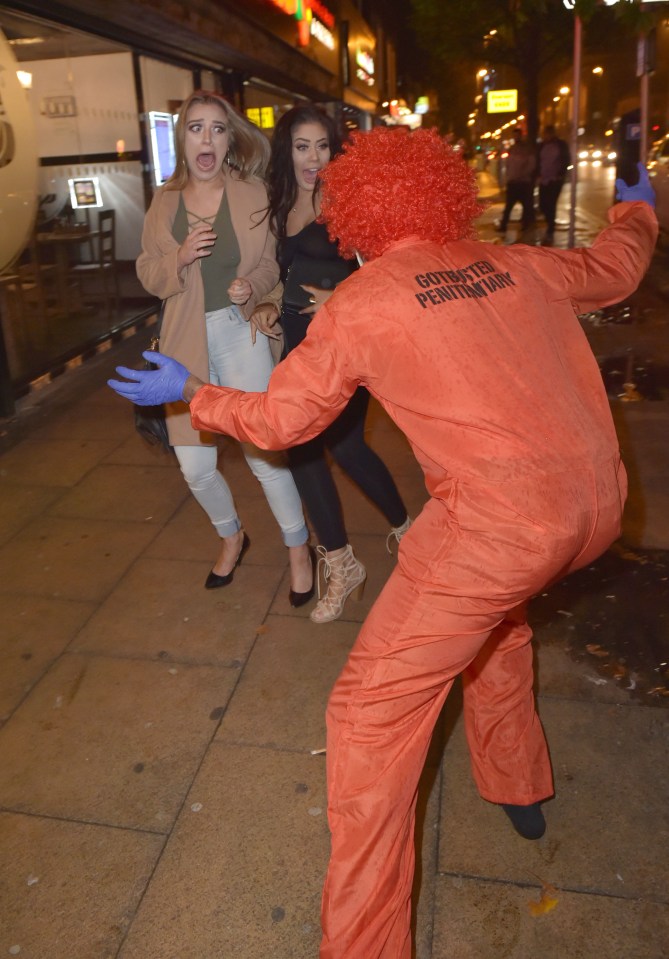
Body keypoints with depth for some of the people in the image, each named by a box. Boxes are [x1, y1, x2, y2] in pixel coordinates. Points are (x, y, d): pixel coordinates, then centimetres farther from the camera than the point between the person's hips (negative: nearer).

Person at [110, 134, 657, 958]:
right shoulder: (514, 265, 14)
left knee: (371, 710, 5)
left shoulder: (359, 303, -1)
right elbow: (617, 266, 31)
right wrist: (637, 210, 54)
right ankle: (517, 790, 52)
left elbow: (279, 419, 5)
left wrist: (189, 391, 22)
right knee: (494, 608, 36)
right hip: (596, 505, 8)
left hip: (500, 527, -8)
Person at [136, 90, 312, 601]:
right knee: (195, 467, 7)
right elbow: (149, 275, 6)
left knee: (264, 453, -5)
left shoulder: (252, 192, -2)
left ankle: (298, 548, 21)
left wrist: (251, 285, -19)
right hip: (187, 341, 3)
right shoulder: (165, 200, 5)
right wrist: (181, 257, -15)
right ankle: (232, 536, 37)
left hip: (241, 334, -3)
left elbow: (271, 263, 3)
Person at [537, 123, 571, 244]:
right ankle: (551, 224, 29)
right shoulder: (542, 145, 7)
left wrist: (561, 174, -8)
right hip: (544, 179, 4)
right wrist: (539, 174, 3)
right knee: (543, 205, 2)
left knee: (550, 205, -11)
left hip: (555, 179, -4)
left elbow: (567, 160, 1)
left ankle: (549, 233, -6)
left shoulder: (561, 144, -1)